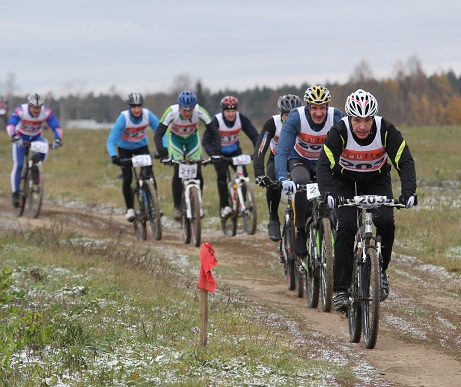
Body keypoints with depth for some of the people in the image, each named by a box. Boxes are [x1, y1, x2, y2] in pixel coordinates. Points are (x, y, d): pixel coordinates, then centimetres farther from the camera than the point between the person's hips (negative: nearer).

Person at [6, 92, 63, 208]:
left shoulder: (46, 112, -25)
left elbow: (56, 126, -29)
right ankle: (15, 194, -2)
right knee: (18, 165, -13)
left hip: (36, 137, 2)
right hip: (21, 138, -2)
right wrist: (14, 137, -62)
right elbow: (10, 124, -44)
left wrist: (58, 139, -48)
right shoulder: (20, 111, -31)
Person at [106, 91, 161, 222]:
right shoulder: (123, 118, -31)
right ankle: (130, 209, 10)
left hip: (141, 146, 1)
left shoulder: (148, 115, -25)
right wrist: (114, 156, -51)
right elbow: (111, 141, -35)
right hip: (125, 147, -1)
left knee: (149, 173, -18)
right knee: (127, 179, -7)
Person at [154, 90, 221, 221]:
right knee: (178, 171, -18)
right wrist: (163, 154, -49)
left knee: (197, 172, -10)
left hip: (192, 138, 1)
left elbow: (214, 132, -27)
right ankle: (177, 207, -6)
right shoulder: (171, 112, -36)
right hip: (175, 138, -1)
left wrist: (217, 152, -40)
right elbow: (158, 134, -36)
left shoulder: (200, 112, -33)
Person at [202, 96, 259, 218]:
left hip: (234, 150, 2)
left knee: (243, 175, -14)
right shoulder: (216, 120, -27)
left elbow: (254, 135, -20)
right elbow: (206, 141, -26)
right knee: (222, 176, -20)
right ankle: (224, 206, -12)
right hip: (219, 152, -2)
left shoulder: (241, 119, -20)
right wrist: (212, 154, -44)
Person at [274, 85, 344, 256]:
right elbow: (282, 151, -33)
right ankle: (300, 233, -19)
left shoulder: (337, 117, -23)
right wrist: (283, 178, -49)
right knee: (301, 182, -35)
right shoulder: (296, 117, -27)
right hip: (300, 160, -2)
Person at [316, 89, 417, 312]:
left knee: (385, 222, -23)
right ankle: (341, 289, -14)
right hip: (345, 181, -1)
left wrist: (408, 192, -45)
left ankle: (380, 270, 2)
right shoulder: (340, 132, -29)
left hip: (376, 180, 1)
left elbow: (405, 162, -28)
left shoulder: (386, 130, -26)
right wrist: (328, 194, -52)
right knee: (346, 226, -21)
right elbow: (324, 166, -34)